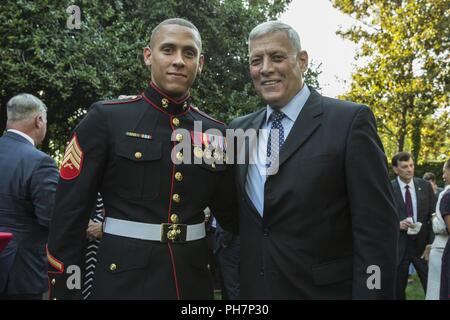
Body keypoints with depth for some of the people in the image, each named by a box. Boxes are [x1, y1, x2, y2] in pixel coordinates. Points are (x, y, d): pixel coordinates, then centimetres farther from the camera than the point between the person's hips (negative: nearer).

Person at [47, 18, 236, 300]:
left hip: (194, 281, 4)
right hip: (124, 281, -3)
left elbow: (230, 214, 12)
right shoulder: (106, 119, -7)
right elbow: (69, 215, -7)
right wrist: (64, 290, -7)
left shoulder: (216, 132, 4)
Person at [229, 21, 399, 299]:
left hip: (324, 290, -4)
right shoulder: (239, 129, 6)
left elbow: (376, 227, -13)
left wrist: (372, 293, -15)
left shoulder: (350, 120, -10)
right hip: (252, 288, 5)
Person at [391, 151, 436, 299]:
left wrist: (431, 244, -5)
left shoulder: (425, 186, 3)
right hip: (398, 245, -1)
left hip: (422, 244, 1)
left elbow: (433, 216, 4)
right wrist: (396, 224, -18)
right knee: (397, 290, 9)